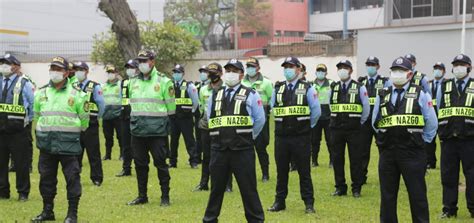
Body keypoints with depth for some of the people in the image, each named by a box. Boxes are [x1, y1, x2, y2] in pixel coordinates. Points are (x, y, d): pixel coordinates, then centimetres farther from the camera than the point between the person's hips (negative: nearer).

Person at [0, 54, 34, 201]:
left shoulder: (24, 84, -2)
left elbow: (34, 104, 2)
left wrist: (28, 120, 0)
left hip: (18, 130, -4)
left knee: (21, 162, 1)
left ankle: (23, 193, 11)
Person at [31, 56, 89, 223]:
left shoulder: (76, 94, -3)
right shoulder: (41, 93, 8)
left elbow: (84, 118, 6)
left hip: (68, 144, -4)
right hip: (47, 144, 4)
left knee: (72, 178, -3)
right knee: (46, 177, 10)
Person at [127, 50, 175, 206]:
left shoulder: (163, 81, -4)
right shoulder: (134, 82, 11)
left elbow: (170, 107, -1)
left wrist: (158, 120, 2)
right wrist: (137, 119, 14)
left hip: (157, 130, -5)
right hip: (137, 131, 5)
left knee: (160, 163, -1)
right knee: (140, 164, 10)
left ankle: (165, 196, 9)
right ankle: (142, 196, 20)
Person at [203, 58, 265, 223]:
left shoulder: (250, 95, 0)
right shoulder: (215, 96, 12)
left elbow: (260, 120, 4)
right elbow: (210, 120, 20)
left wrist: (248, 138, 8)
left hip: (242, 150, -3)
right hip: (218, 149, 4)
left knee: (248, 188, 1)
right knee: (216, 187, 12)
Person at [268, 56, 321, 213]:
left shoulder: (307, 88, -2)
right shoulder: (277, 89, 8)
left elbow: (316, 111, 2)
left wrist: (308, 126, 7)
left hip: (301, 137, -3)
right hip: (281, 136, 3)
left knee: (304, 171, 2)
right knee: (281, 171, 9)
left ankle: (309, 203, 9)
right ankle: (279, 202, 18)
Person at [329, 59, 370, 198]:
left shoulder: (359, 87, -1)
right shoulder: (333, 88, 8)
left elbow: (366, 108, 4)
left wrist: (359, 123, 5)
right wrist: (336, 119, 14)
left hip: (353, 129, -3)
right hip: (336, 129, 3)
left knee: (355, 159, 1)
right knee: (337, 158, 5)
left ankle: (356, 189, 9)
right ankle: (340, 187, 14)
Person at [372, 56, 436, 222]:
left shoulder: (420, 94, 1)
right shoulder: (382, 96, 10)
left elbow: (431, 123, 3)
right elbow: (375, 122, 18)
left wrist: (422, 141, 5)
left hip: (412, 153, -3)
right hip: (387, 152, 3)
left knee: (417, 194, 1)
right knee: (387, 194, 9)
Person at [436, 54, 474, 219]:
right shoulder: (444, 86, 11)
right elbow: (437, 109, 14)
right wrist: (440, 129, 7)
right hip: (448, 138, 2)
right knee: (448, 174, 5)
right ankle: (449, 209, 13)